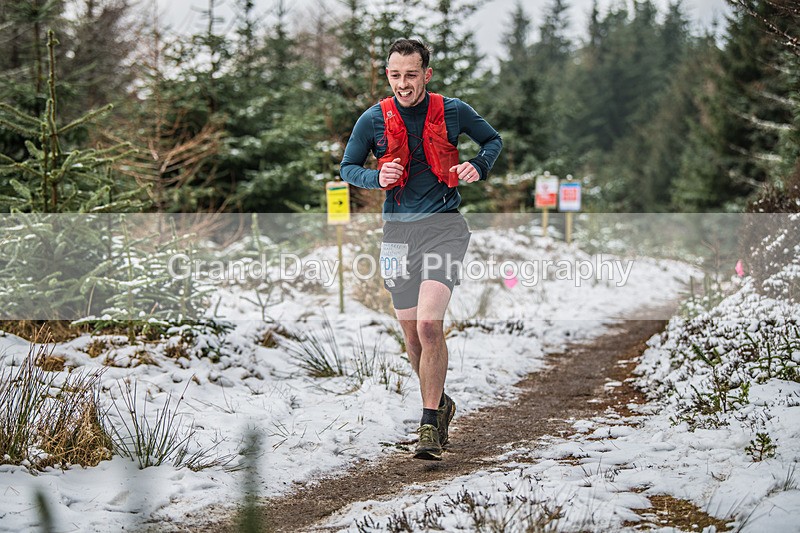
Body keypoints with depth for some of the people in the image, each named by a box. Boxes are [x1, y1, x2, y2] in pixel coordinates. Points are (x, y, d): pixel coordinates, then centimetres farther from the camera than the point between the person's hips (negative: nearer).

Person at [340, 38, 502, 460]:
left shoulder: (453, 112, -2)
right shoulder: (374, 119, 0)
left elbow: (493, 140, 16)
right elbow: (348, 168, 12)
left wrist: (478, 167, -4)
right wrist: (376, 178, -8)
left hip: (444, 225, -3)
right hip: (398, 231, 3)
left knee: (429, 324, -20)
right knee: (412, 334, 9)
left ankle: (430, 422, -11)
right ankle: (439, 404, 34)